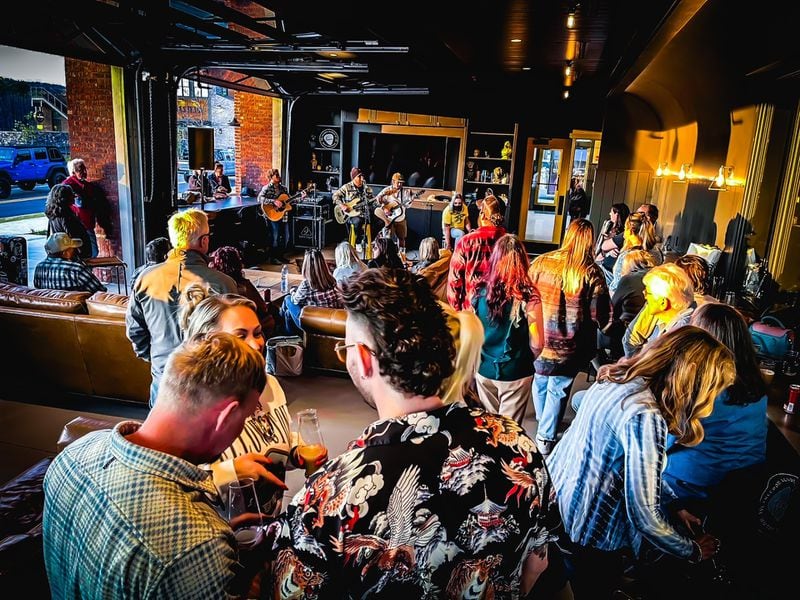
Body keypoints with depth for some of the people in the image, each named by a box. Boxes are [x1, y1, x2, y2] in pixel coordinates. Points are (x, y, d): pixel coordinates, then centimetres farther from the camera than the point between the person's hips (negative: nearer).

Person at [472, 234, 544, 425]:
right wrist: (525, 360, 9)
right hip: (515, 374, -3)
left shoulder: (481, 291, -9)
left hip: (484, 370, 3)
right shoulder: (528, 297, -17)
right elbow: (537, 344, -12)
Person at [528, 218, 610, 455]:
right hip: (569, 346, -3)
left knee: (540, 381, 23)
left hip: (538, 340, 3)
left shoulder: (541, 262, -7)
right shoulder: (592, 273, -13)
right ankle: (546, 437, 22)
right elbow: (599, 315, -12)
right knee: (558, 390, 11)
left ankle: (542, 424, 46)